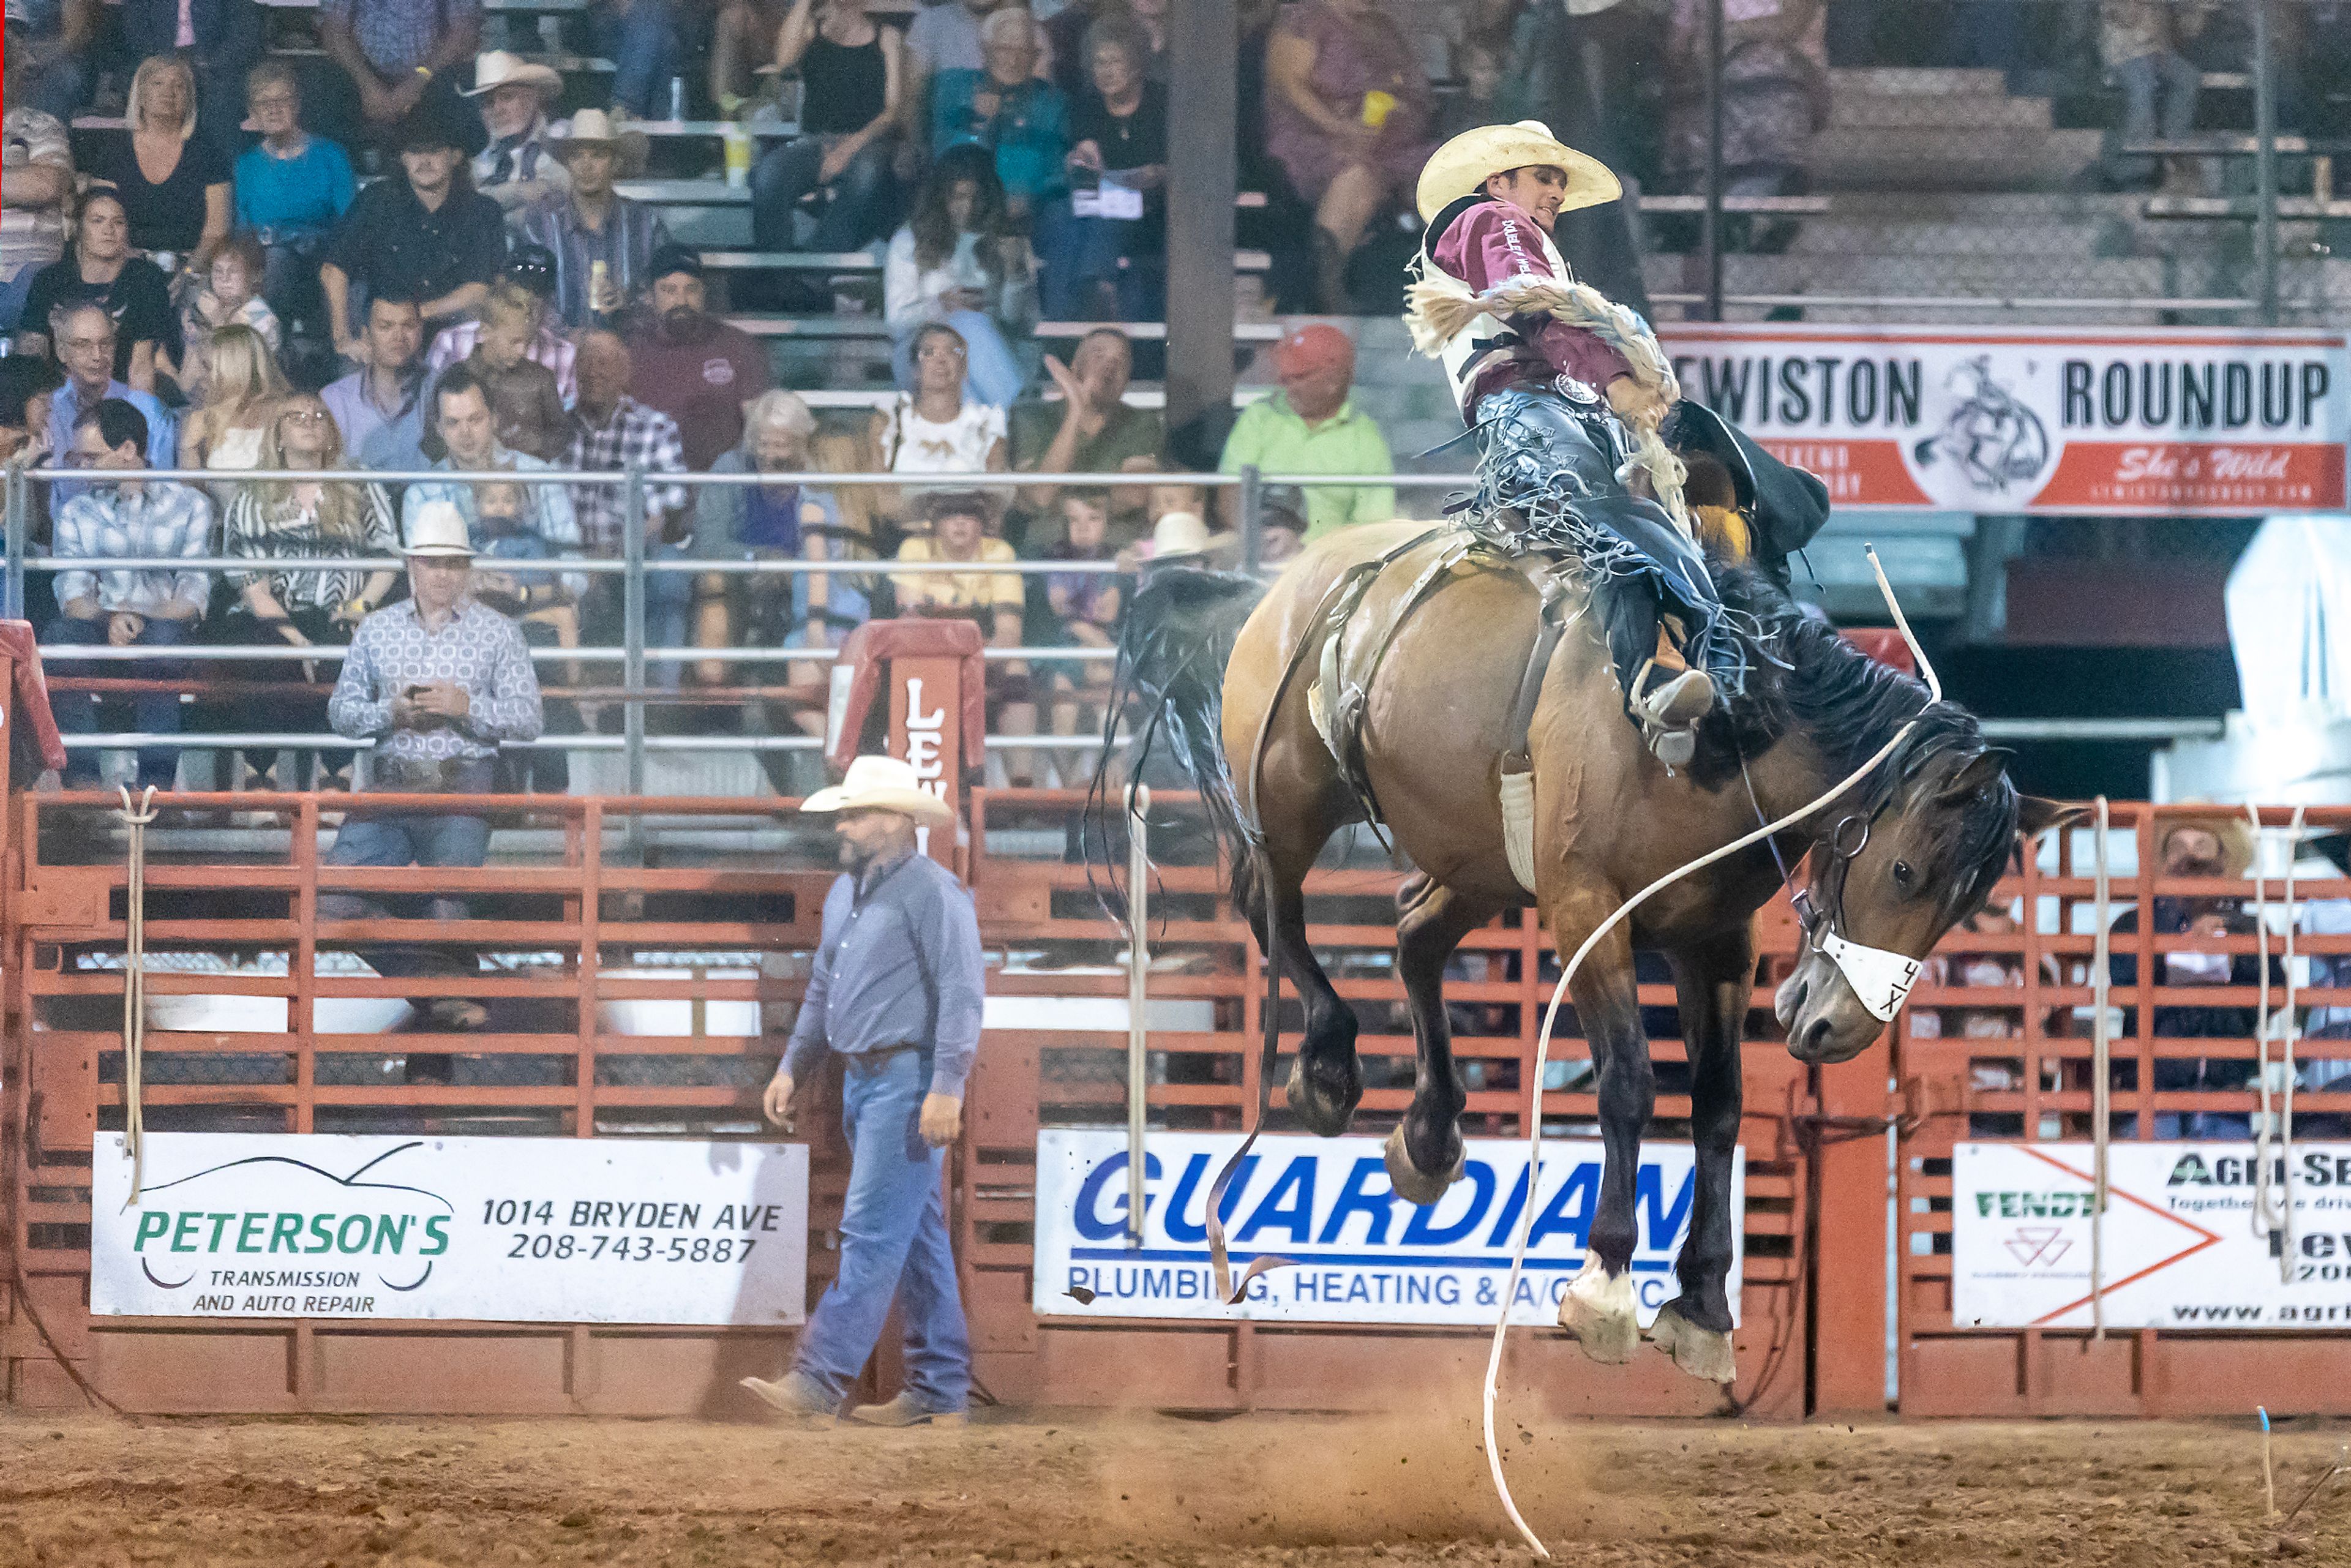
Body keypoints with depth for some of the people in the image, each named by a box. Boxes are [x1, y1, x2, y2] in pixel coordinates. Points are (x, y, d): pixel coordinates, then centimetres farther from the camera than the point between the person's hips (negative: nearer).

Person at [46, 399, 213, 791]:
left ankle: (156, 781, -44)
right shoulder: (76, 512, 20)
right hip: (99, 632, 2)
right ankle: (81, 778, -40)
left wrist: (140, 622, -17)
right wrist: (109, 621, -19)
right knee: (59, 636, -34)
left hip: (165, 624, -2)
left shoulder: (187, 505, 14)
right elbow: (72, 589, 4)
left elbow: (194, 589, 0)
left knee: (164, 636, -39)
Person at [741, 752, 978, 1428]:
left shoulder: (931, 891, -12)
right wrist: (793, 1067, 18)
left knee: (873, 1232, -12)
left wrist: (946, 1087, -24)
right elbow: (823, 990, 25)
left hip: (909, 1079, -10)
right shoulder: (845, 892, 16)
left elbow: (963, 992, -18)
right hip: (861, 1080, 10)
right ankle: (940, 1391, 15)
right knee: (915, 1234, 11)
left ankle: (820, 1379, -18)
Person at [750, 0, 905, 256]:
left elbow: (896, 109, 2)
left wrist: (852, 146, -15)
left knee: (866, 175, -39)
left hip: (868, 143, -2)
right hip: (815, 139, 2)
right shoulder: (810, 30, 18)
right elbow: (785, 62, -5)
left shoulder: (887, 38, 12)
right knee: (769, 171, -31)